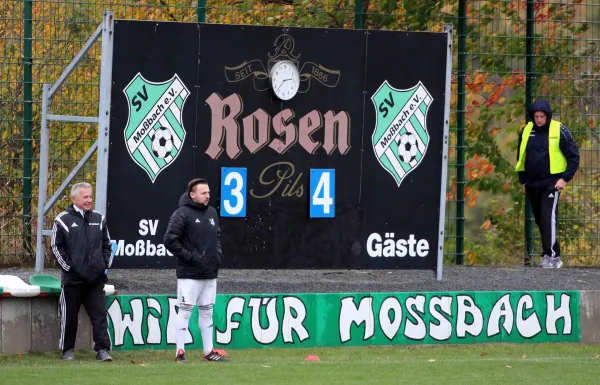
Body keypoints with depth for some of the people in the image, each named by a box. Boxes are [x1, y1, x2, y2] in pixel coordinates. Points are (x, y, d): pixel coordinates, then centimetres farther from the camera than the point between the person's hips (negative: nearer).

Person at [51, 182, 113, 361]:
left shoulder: (99, 219, 11)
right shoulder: (63, 220, -2)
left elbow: (107, 245, 19)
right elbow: (57, 247, -1)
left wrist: (106, 265, 8)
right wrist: (68, 267, -7)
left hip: (96, 278, 3)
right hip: (73, 278, -3)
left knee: (99, 315, -2)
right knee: (69, 316, 6)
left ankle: (103, 349, -2)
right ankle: (68, 349, 16)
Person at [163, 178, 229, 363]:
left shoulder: (212, 212, 13)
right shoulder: (182, 214, -11)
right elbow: (170, 240, -17)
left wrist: (218, 254, 10)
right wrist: (189, 256, -17)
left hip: (210, 273, 7)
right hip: (189, 274, -7)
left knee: (207, 311, 12)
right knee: (185, 311, -5)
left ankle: (208, 351, 19)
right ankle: (180, 353, -2)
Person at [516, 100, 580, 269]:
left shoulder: (559, 131, -6)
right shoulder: (526, 131, 7)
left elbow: (573, 156, -3)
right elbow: (521, 157, 18)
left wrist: (565, 179, -11)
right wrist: (523, 180, 14)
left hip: (552, 183, -5)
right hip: (532, 184, 5)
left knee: (548, 217, -17)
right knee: (540, 220, 8)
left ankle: (551, 256, -19)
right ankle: (554, 255, 17)